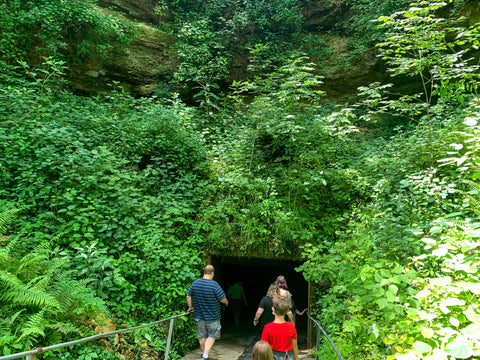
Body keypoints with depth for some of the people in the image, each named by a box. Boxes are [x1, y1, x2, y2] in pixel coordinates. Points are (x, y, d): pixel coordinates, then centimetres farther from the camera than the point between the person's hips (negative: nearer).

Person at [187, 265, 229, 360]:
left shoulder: (195, 283, -6)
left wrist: (190, 306, 17)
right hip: (212, 316, -5)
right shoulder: (214, 285, -21)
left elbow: (188, 296, 3)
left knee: (202, 336, 19)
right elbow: (223, 299, -15)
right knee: (212, 336, 12)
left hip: (199, 315, 5)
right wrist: (226, 302, 7)